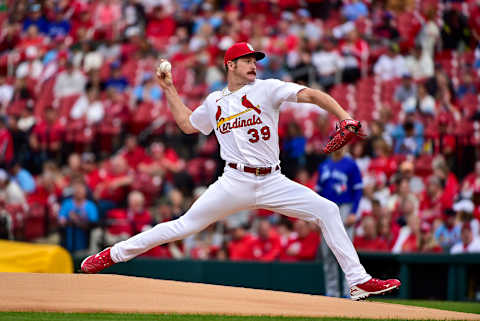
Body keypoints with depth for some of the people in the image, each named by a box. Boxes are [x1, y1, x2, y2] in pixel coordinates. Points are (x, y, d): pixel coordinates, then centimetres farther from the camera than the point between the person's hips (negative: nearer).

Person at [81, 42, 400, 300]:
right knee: (185, 226, -7)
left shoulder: (267, 89, 4)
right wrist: (169, 89, 26)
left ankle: (359, 281, -8)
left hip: (272, 182, 0)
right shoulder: (215, 102, 12)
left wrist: (343, 116, -24)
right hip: (235, 182, 0)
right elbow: (187, 124, 28)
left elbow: (310, 94, -9)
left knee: (327, 210, -12)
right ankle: (114, 254, 2)